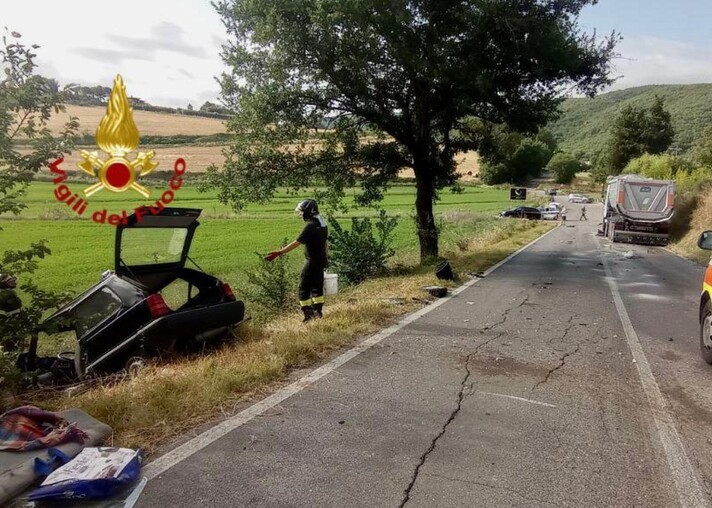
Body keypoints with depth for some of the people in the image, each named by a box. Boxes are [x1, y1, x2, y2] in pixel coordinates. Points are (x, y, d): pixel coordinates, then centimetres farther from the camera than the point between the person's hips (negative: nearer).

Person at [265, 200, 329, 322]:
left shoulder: (310, 226, -20)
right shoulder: (323, 224, 7)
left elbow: (296, 243, -24)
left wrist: (279, 253, -24)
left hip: (312, 261, -9)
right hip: (321, 260, 9)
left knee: (304, 288, 0)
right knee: (317, 286, 17)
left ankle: (308, 315, 0)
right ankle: (317, 311, 21)